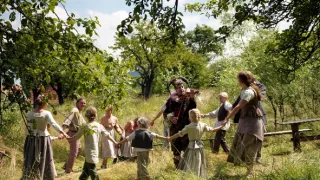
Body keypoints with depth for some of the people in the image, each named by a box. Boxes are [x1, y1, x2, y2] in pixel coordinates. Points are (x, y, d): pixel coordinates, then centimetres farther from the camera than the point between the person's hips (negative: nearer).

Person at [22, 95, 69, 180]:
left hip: (31, 139, 3)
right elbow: (54, 124, -28)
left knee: (31, 161, 11)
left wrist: (29, 136, 15)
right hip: (43, 139, -3)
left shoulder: (29, 114, -2)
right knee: (44, 161, 10)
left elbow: (27, 128, 4)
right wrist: (62, 132, -37)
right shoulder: (46, 113, -14)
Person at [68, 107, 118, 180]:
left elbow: (76, 137, -2)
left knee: (92, 171, 2)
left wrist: (69, 139, 17)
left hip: (89, 152, -5)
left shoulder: (85, 126, -11)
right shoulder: (99, 126, 0)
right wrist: (115, 142, 16)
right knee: (85, 171, 18)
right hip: (95, 152, 5)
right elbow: (107, 135, 5)